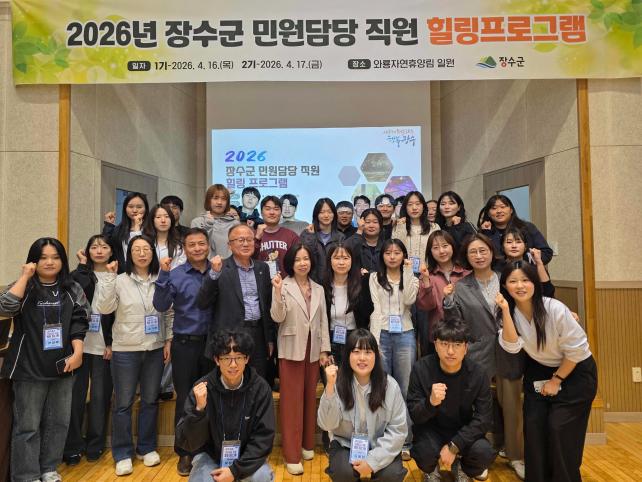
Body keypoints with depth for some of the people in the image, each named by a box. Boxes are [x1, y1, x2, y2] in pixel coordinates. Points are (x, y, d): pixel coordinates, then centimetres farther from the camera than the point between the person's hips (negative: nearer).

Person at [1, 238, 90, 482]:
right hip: (29, 368, -3)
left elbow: (79, 322, 1)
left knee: (58, 421, 12)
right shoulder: (24, 287, -3)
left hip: (63, 366, 3)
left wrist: (77, 352, -10)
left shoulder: (72, 289, 4)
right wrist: (25, 276, -19)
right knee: (27, 424, 5)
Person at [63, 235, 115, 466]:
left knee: (100, 395, 2)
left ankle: (95, 445, 17)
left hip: (104, 346, -1)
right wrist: (83, 265, -7)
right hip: (79, 343, 1)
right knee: (75, 394, 0)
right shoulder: (80, 274, 9)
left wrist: (112, 343, -6)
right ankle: (73, 446, 14)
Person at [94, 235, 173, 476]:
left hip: (155, 349, 2)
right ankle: (123, 453, 22)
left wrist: (168, 341, 3)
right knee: (123, 403, 6)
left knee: (150, 400, 12)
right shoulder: (120, 281, -3)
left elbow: (169, 313, 6)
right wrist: (110, 277, -20)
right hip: (125, 350, -1)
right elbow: (103, 308, -15)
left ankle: (147, 448, 29)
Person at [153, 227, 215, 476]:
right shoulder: (175, 275, -3)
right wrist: (163, 275, -20)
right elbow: (161, 306, -12)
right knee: (185, 399, 9)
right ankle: (185, 452, 26)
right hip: (185, 344, -1)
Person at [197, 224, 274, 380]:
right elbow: (202, 303, -10)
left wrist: (270, 338, 12)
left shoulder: (262, 268, 10)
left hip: (258, 336, 4)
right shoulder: (219, 267, -3)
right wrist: (214, 273, -21)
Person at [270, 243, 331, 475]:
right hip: (291, 349, -4)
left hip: (313, 350, 4)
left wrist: (324, 350, 5)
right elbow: (278, 318, -14)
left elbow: (323, 321, 9)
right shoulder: (283, 286, -6)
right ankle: (292, 454, 9)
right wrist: (277, 293, -27)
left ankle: (307, 444, 29)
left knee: (310, 397, 14)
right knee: (292, 399, 0)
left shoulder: (319, 289, 8)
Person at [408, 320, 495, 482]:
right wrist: (431, 402, -40)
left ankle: (461, 468, 12)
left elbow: (484, 419, -12)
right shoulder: (421, 369, -19)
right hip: (431, 428, -1)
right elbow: (414, 415, -16)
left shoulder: (478, 374, -15)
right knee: (425, 453, -31)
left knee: (484, 453, -26)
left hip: (463, 431, 2)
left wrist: (453, 446, -23)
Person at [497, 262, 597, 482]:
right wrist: (505, 310, -32)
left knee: (559, 428, -8)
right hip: (538, 371, 4)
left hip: (575, 371, -3)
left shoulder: (554, 309, -24)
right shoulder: (511, 311, -11)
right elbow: (512, 346, -24)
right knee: (533, 426, -2)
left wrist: (556, 380, -8)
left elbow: (576, 350, -15)